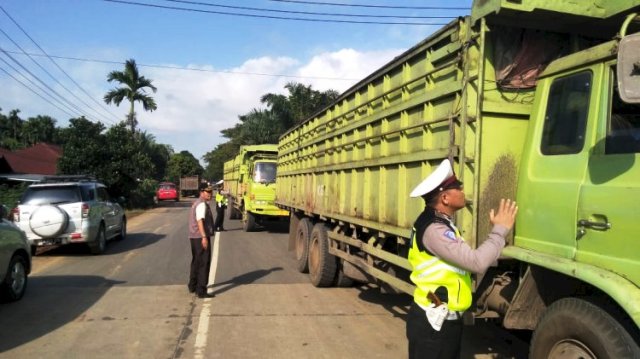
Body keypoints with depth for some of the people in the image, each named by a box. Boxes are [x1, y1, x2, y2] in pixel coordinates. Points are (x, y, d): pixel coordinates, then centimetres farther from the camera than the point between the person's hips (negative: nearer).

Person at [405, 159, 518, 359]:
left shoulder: (440, 223, 11)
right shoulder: (434, 229, -24)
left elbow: (467, 259, 9)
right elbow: (477, 263, -29)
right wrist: (500, 230, -17)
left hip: (445, 319, 10)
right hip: (432, 323, -10)